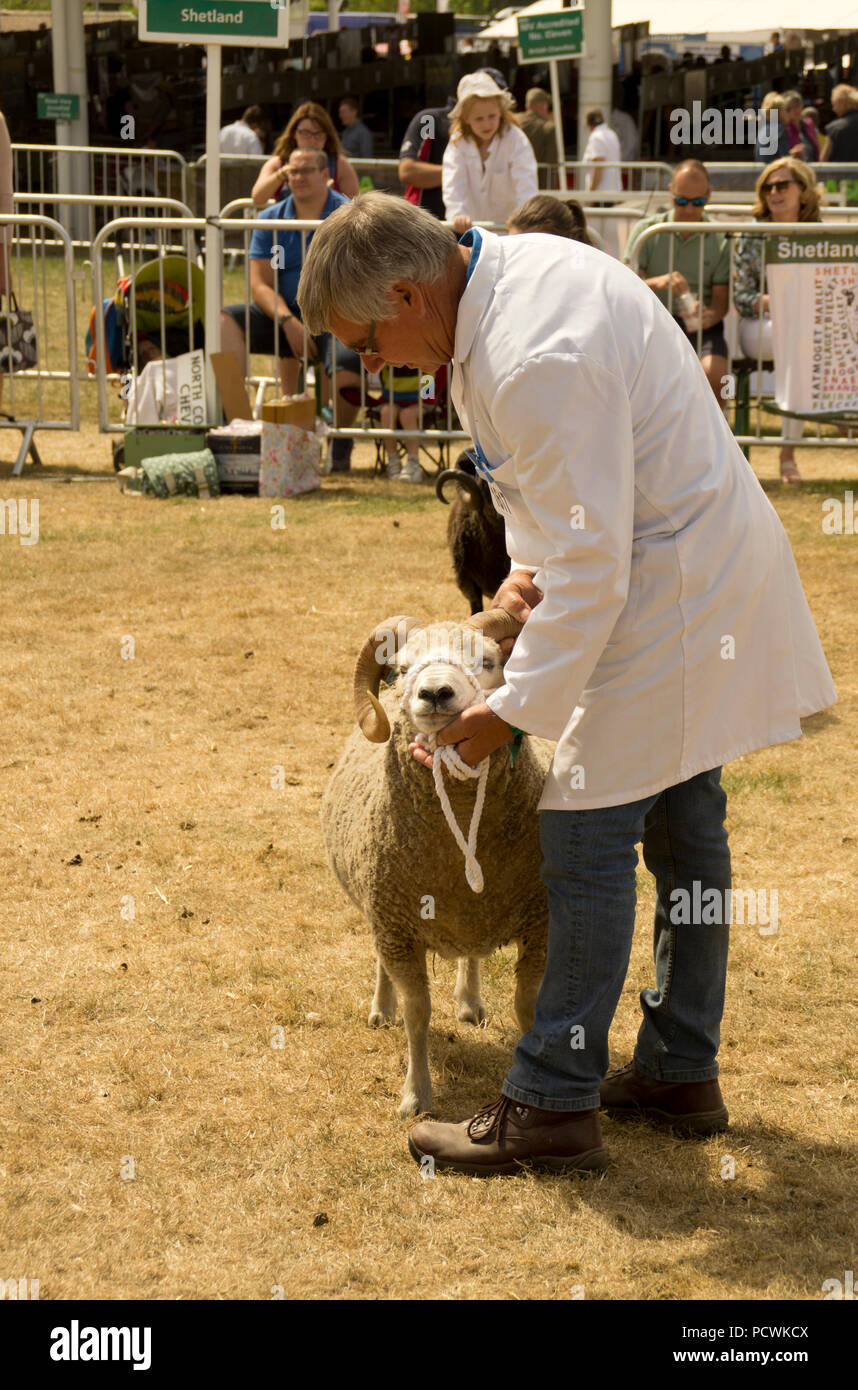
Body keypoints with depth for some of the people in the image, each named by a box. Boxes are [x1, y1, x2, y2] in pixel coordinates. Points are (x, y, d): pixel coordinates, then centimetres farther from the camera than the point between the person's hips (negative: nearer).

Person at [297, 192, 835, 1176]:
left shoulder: (538, 365, -30)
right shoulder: (513, 268, 2)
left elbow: (590, 569, -26)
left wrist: (513, 709, -18)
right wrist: (528, 564, 2)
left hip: (672, 595, -11)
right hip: (702, 566, 11)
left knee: (587, 836, -6)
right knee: (682, 825, 17)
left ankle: (552, 1105, 2)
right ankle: (681, 1072, 29)